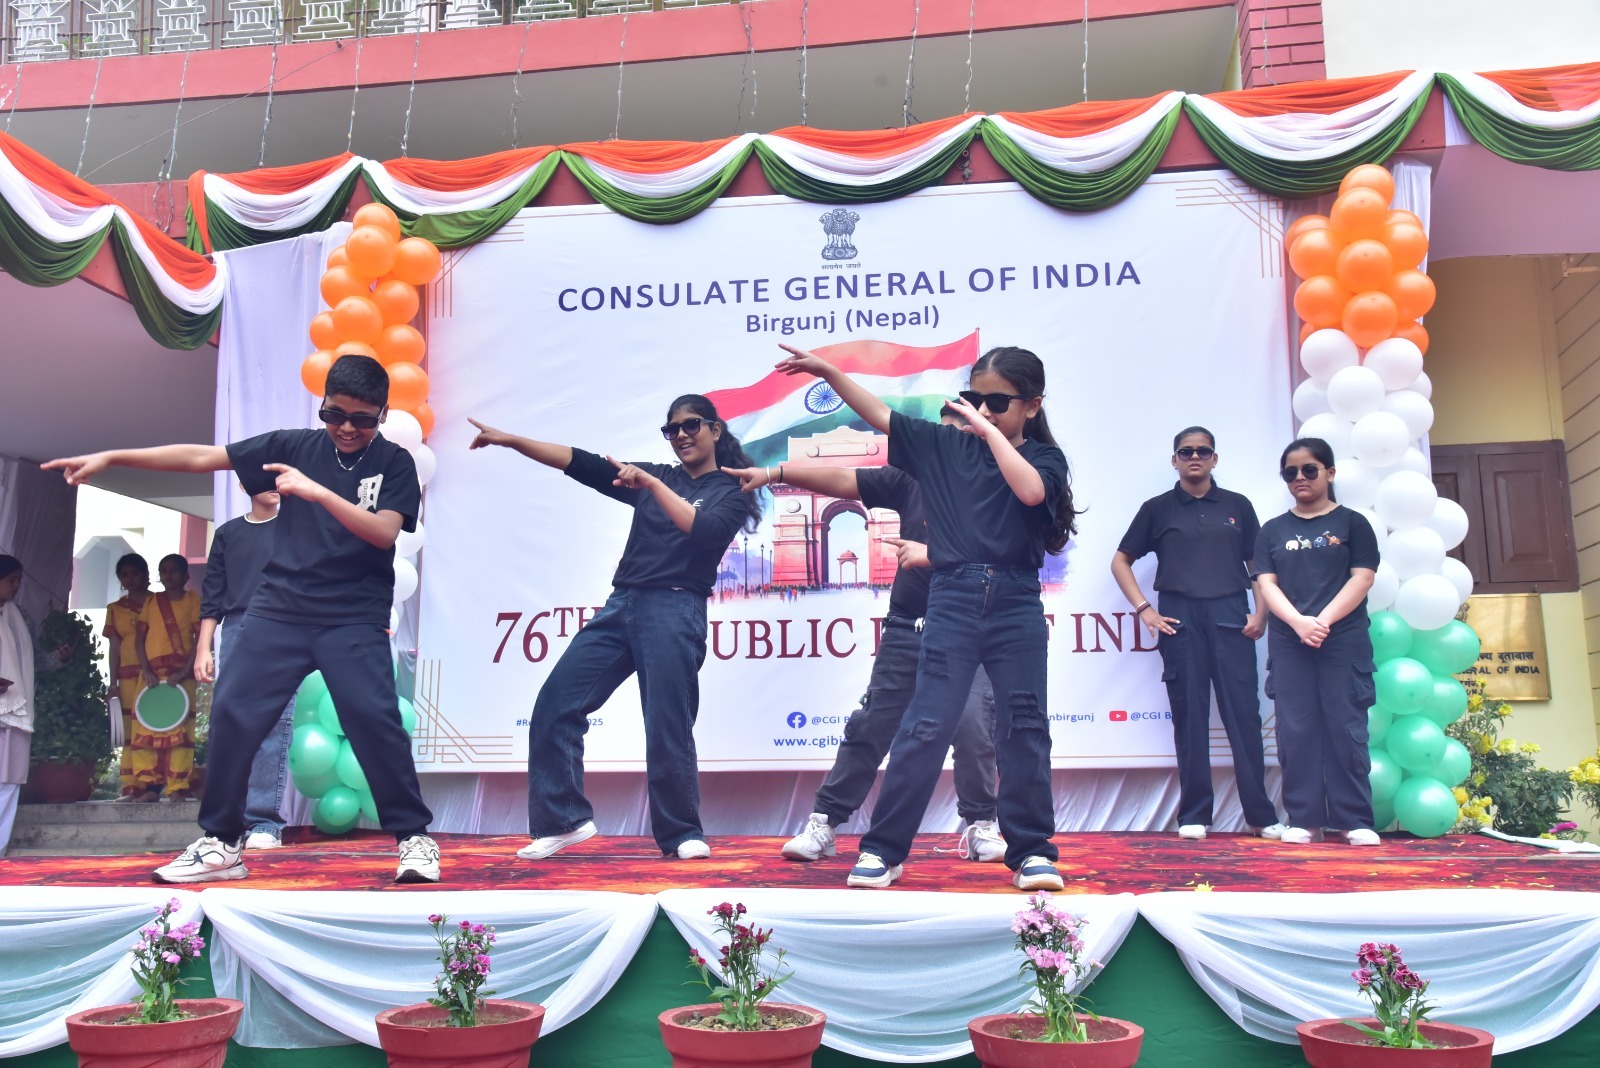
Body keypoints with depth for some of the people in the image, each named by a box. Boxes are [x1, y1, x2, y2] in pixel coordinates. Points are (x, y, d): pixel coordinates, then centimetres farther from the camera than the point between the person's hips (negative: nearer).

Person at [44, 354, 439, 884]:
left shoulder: (394, 463, 1)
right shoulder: (295, 446, 5)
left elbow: (384, 532, -14)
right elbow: (200, 457, 6)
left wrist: (319, 492, -24)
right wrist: (110, 456, 4)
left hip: (354, 621, -3)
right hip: (279, 608, 3)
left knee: (374, 719, -13)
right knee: (233, 712, -3)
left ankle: (414, 837, 0)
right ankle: (220, 844, 12)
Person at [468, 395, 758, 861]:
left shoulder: (730, 492, 7)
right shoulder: (655, 477, 18)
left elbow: (703, 530, -14)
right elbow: (583, 464, 10)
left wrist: (652, 484, -14)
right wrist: (510, 440, 3)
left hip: (674, 612, -5)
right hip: (620, 606, 5)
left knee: (667, 730, -6)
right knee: (555, 707, -3)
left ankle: (682, 834, 12)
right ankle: (563, 819, 6)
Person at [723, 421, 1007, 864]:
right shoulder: (913, 479, 4)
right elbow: (841, 481, 2)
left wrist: (932, 554, -25)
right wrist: (775, 472, -4)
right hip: (906, 629, 3)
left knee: (973, 727, -13)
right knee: (869, 728, 4)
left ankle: (981, 827, 8)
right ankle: (823, 825, 11)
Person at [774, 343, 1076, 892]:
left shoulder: (1045, 458, 3)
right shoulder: (945, 445, 7)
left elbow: (1030, 490, -20)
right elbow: (879, 415, 6)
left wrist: (991, 431, -14)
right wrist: (827, 370, -2)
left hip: (1015, 605, 0)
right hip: (952, 603, 0)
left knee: (1024, 729, 4)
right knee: (926, 726, -2)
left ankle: (1031, 851, 17)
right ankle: (882, 850, 5)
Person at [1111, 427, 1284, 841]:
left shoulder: (1237, 505, 12)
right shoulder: (1157, 508, 8)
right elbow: (1121, 561, 11)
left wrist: (1260, 612, 1)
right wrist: (1143, 609, 0)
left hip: (1230, 617, 1)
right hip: (1180, 620, 0)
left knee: (1243, 713, -2)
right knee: (1189, 717, 1)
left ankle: (1262, 815, 4)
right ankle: (1193, 815, 7)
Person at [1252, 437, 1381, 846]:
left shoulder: (1352, 523, 7)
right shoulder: (1273, 530, 13)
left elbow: (1362, 578, -3)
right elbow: (1267, 583, 3)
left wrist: (1323, 621, -15)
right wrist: (1299, 622, -14)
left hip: (1344, 641, -2)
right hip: (1288, 643, 2)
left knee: (1346, 728, -2)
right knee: (1296, 731, 1)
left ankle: (1355, 820, 4)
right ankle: (1303, 819, 6)